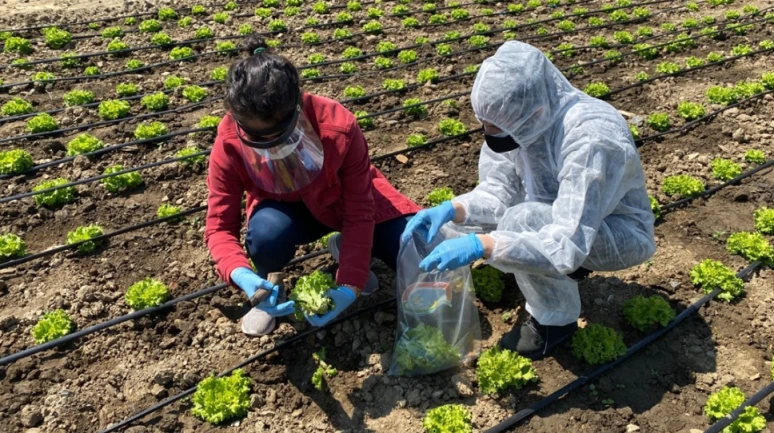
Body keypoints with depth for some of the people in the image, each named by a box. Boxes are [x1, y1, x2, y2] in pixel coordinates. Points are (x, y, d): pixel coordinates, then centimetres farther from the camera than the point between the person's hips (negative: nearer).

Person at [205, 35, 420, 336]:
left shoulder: (338, 127, -33)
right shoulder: (229, 145, -28)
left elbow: (359, 212, -25)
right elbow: (220, 227, -23)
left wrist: (350, 285, -33)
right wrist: (243, 276, -44)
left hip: (345, 200, 0)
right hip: (286, 208, 0)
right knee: (267, 235, -39)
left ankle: (344, 248, 10)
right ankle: (266, 287, -2)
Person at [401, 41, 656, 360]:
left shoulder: (590, 140, -36)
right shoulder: (524, 116, -15)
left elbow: (568, 244, -39)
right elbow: (499, 190, -7)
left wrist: (480, 245, -46)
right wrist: (452, 210, -25)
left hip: (621, 234, -7)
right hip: (567, 216, 7)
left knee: (523, 221, -32)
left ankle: (557, 320, -5)